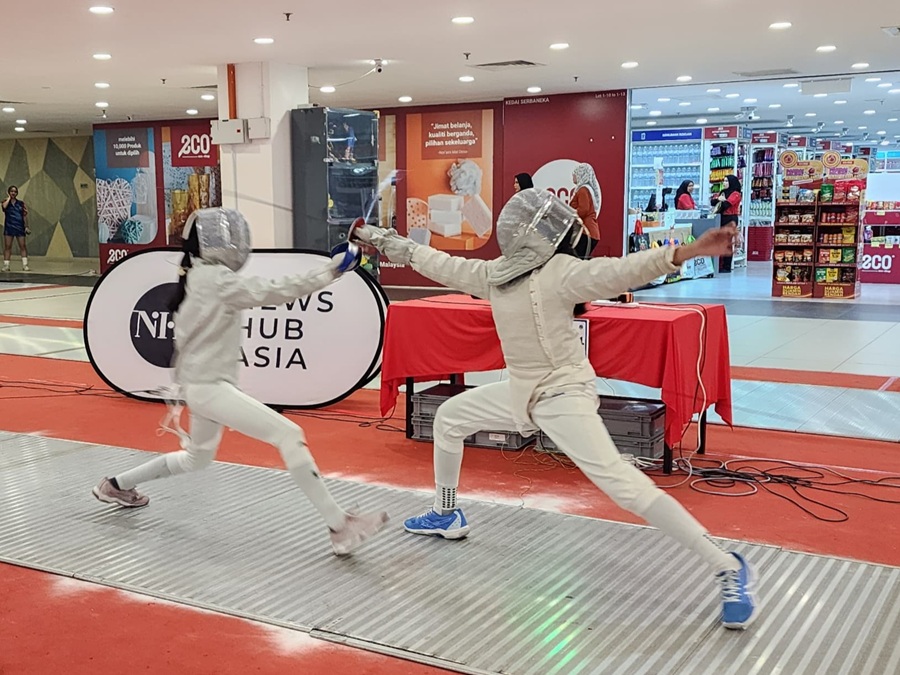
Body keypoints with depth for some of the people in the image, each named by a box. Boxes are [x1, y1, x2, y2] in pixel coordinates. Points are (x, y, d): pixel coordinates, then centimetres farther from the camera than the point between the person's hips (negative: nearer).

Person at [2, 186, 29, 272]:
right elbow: (4, 206, -20)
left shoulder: (21, 203, 7)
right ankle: (6, 266, 2)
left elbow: (24, 216, 7)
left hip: (20, 226, 0)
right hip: (9, 226, 0)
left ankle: (25, 265, -2)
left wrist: (26, 227, 0)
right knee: (7, 246, 0)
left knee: (22, 246, -3)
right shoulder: (6, 202, 5)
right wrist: (9, 197, -7)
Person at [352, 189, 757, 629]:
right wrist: (387, 242, 21)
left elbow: (619, 272, -34)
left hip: (562, 396, -8)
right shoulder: (495, 272, 2)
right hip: (521, 393, 8)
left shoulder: (560, 272, -19)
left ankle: (728, 570, -17)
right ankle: (445, 515, 40)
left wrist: (684, 253, -50)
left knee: (621, 484, -22)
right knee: (449, 418, 20)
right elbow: (443, 266, 15)